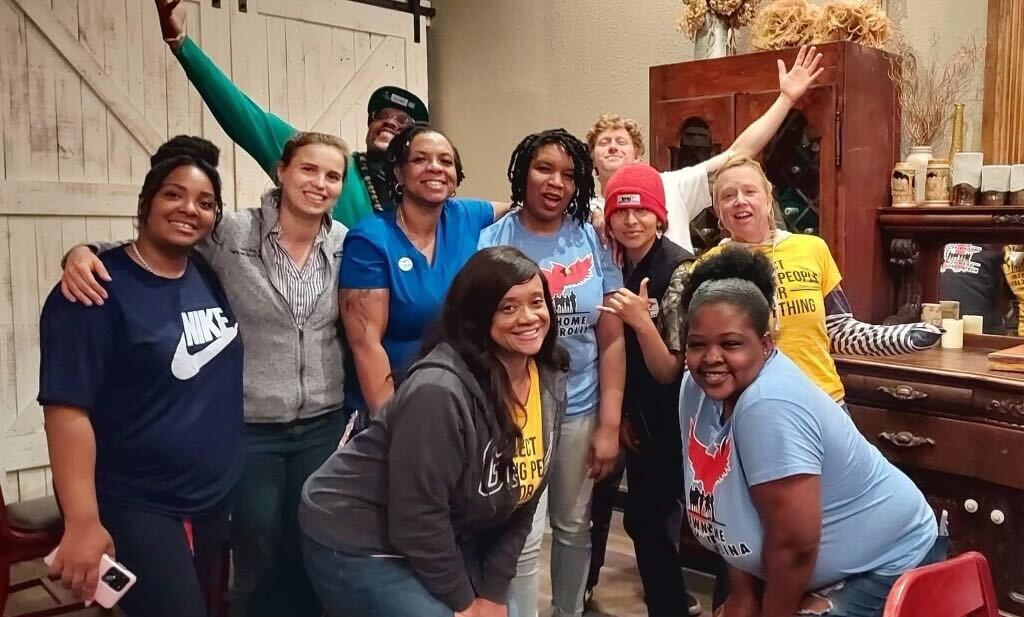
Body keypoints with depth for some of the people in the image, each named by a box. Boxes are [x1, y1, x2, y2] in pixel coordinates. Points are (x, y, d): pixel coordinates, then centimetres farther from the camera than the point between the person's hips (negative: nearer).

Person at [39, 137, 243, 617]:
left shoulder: (211, 276, 1)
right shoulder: (99, 289, -17)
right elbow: (68, 408, -21)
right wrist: (83, 522, -25)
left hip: (214, 499, 7)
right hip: (133, 509, -7)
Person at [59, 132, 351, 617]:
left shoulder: (345, 244, -1)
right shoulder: (231, 233, -12)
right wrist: (84, 250, -24)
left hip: (324, 425, 3)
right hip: (249, 428, -3)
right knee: (258, 560, 11)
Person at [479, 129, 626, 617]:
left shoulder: (592, 241, -1)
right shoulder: (493, 242, -6)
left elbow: (612, 340, 0)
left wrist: (609, 424, -2)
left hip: (581, 410, 3)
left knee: (575, 528, 18)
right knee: (523, 539, 0)